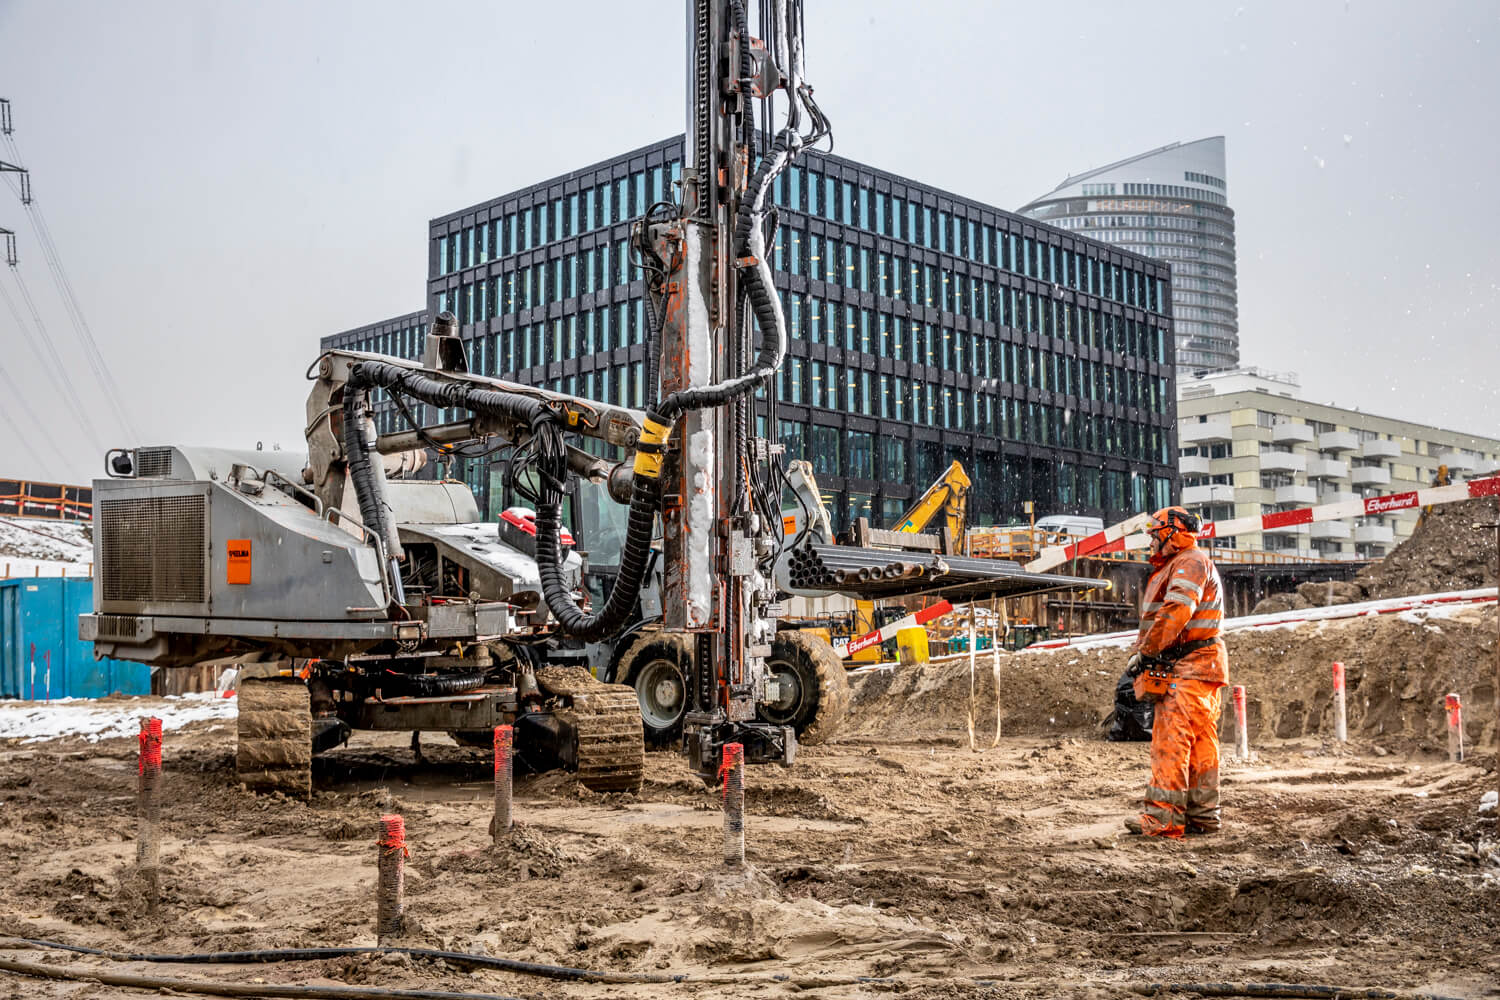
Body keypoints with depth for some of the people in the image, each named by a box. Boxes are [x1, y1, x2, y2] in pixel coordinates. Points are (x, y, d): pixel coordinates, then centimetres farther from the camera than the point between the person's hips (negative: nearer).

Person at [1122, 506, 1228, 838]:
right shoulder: (1173, 567, 26)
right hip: (1192, 669, 11)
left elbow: (1175, 613, -22)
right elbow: (1152, 620, 22)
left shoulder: (1191, 563, -8)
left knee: (1171, 740, -15)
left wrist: (1146, 652, -18)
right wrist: (1138, 654, 8)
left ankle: (1164, 817, -19)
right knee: (1200, 745, 10)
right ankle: (1203, 816, 14)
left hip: (1190, 667, -11)